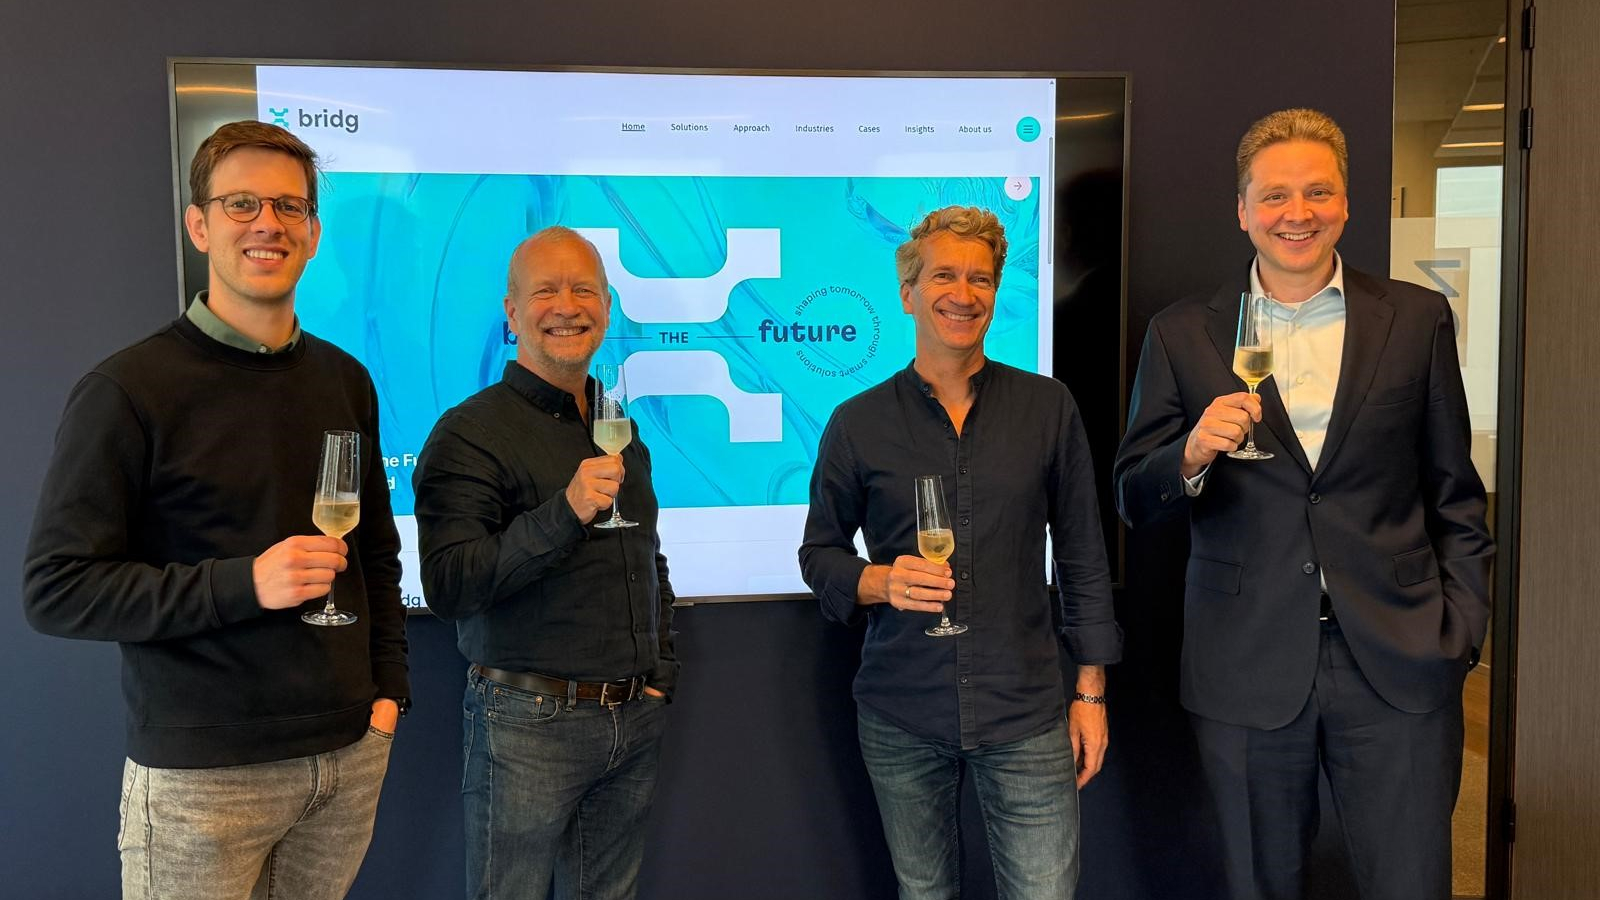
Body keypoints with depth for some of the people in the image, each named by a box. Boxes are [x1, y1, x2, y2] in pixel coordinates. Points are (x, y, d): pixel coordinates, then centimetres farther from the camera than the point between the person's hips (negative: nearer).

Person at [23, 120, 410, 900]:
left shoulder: (344, 381, 7)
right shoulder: (128, 391, -9)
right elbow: (57, 588, -10)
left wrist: (388, 688, 7)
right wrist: (242, 583, -21)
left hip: (351, 757, 5)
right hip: (201, 775, -4)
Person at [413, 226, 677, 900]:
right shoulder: (470, 433, -9)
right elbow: (446, 587, -19)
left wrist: (661, 672, 13)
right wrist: (565, 513, -29)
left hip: (634, 720, 6)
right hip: (529, 723, -6)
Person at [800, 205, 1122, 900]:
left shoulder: (1048, 408, 1)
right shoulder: (858, 424, -1)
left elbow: (1082, 556, 5)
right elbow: (819, 553, 7)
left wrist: (1091, 691, 4)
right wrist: (880, 582, -15)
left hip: (1025, 713, 0)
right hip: (901, 717, 1)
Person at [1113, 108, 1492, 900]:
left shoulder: (1418, 319, 5)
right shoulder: (1181, 335, 2)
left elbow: (1453, 493, 9)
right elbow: (1134, 500, 1)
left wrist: (1462, 626, 2)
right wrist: (1194, 454, -18)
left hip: (1397, 664, 0)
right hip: (1247, 672, 0)